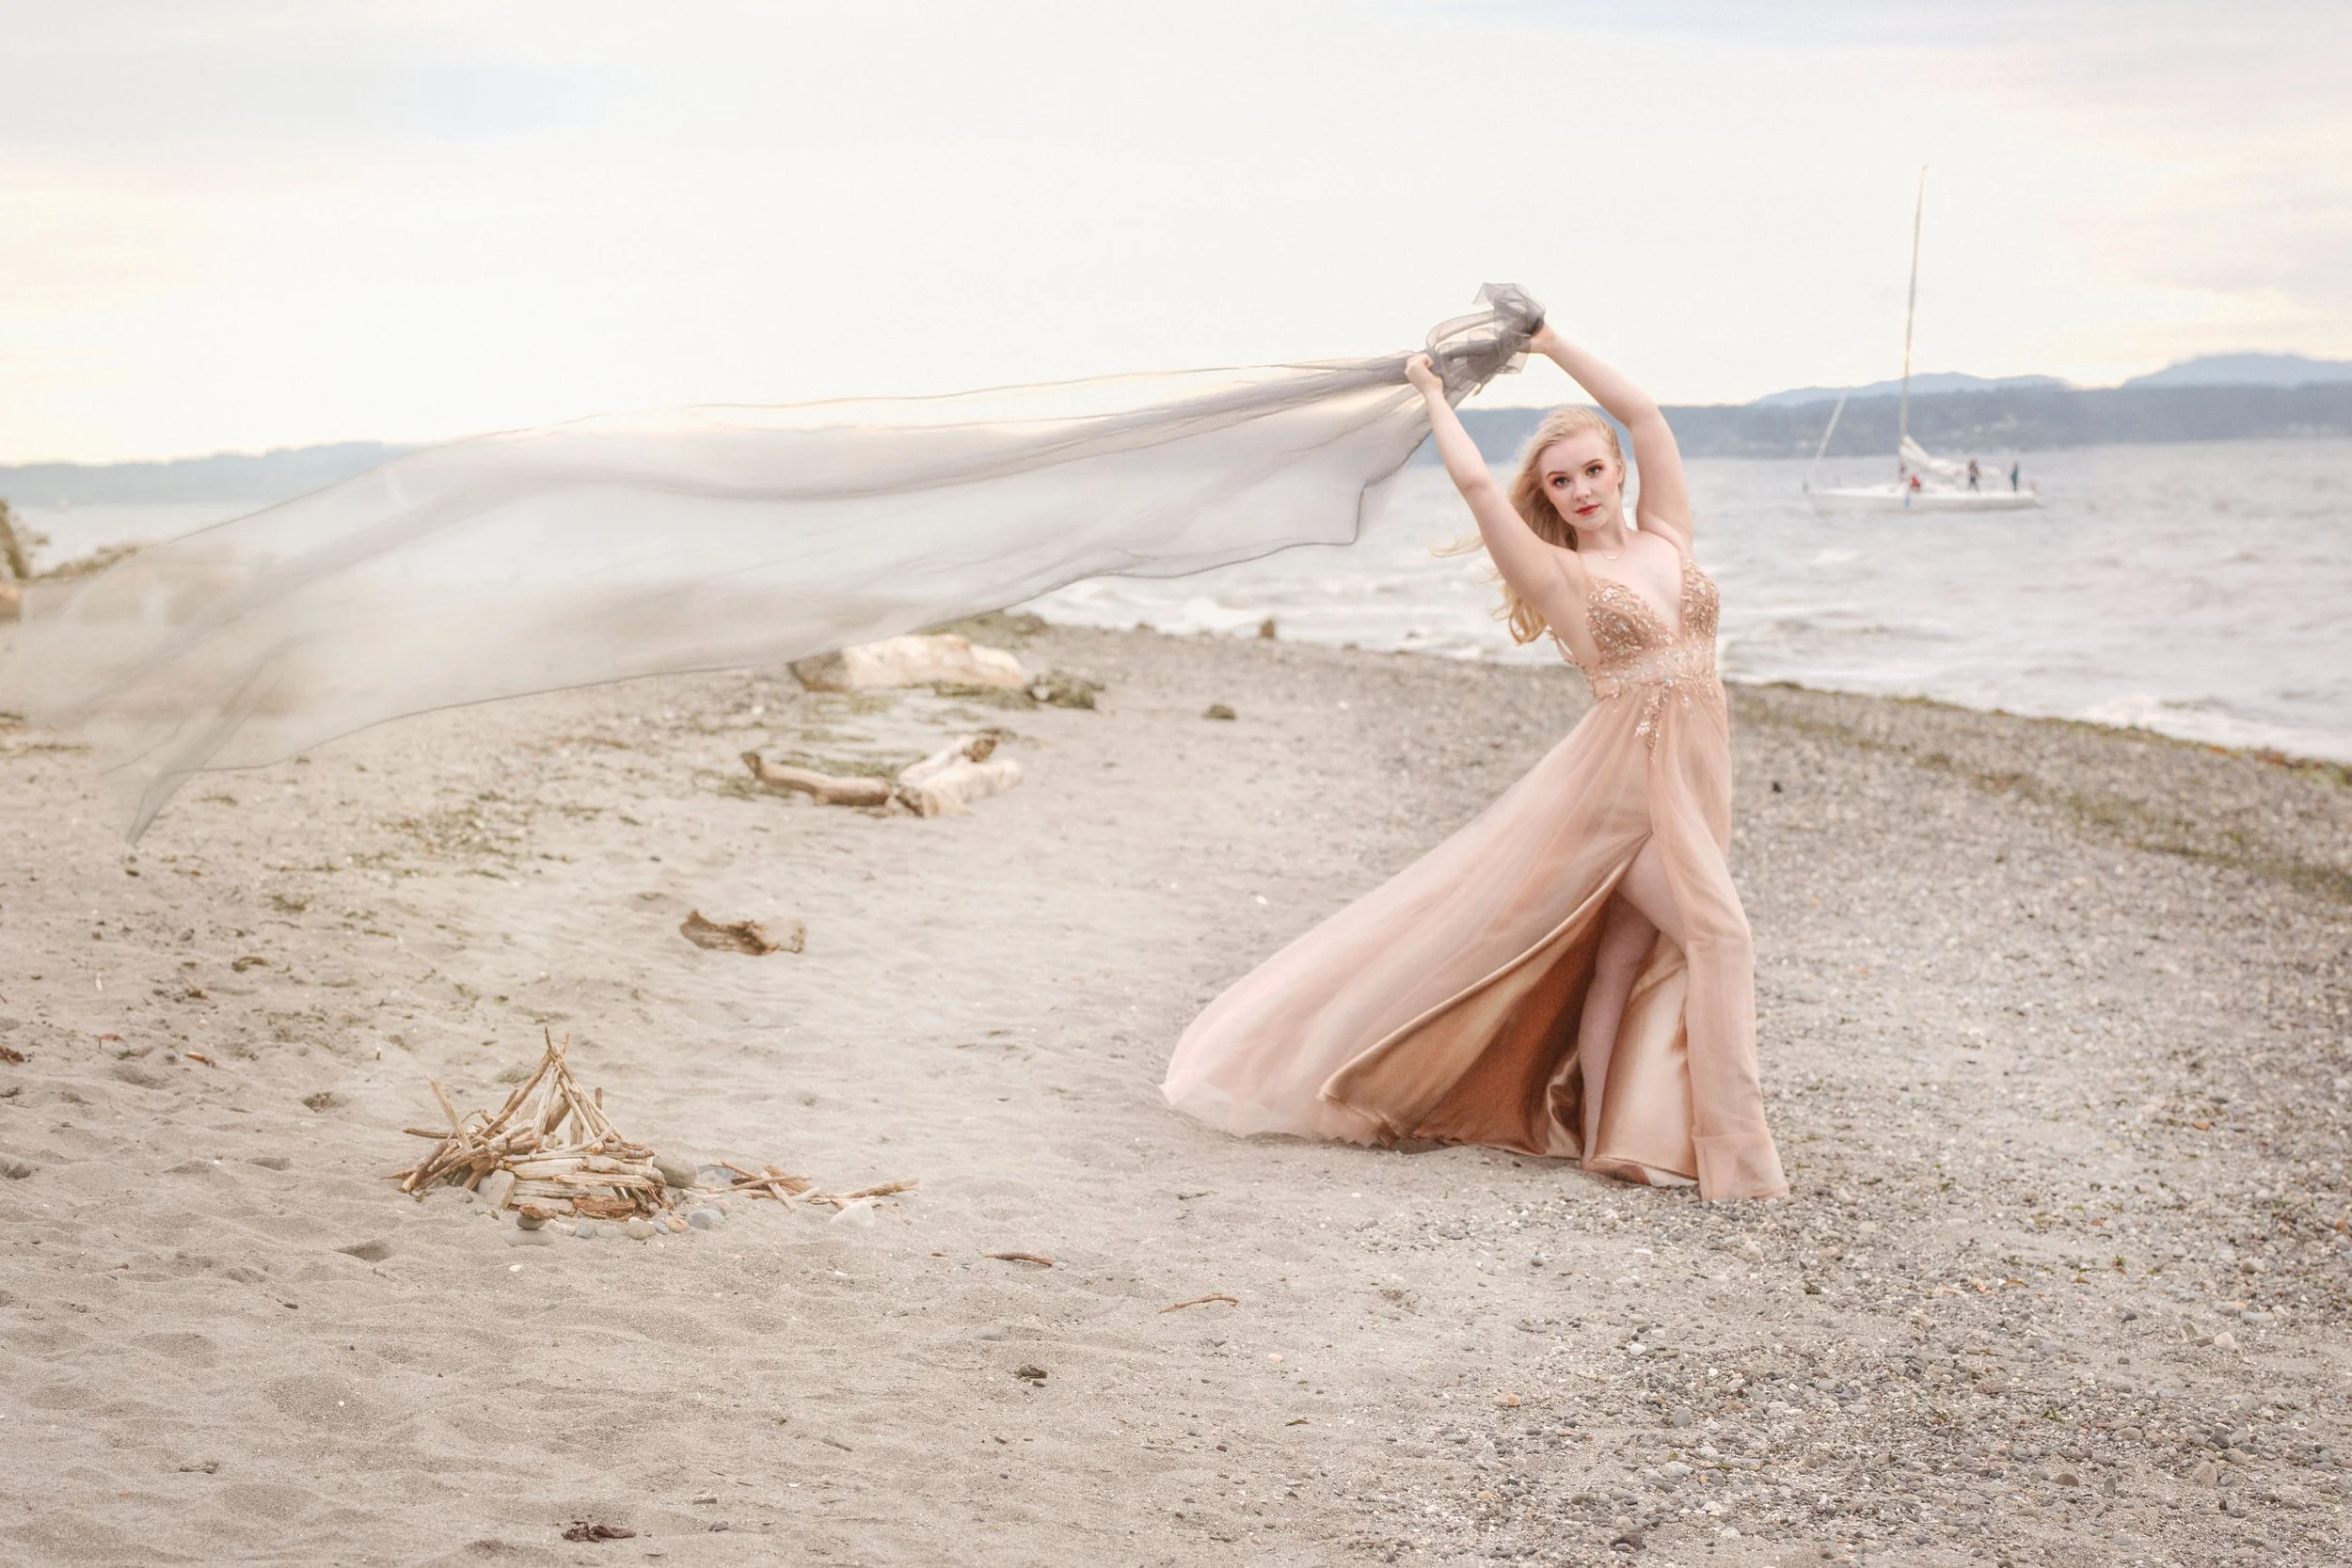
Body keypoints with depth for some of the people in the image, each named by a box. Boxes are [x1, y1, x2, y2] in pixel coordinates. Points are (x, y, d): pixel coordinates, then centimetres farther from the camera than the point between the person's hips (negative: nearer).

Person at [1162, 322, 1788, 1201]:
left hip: (1696, 773, 6)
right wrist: (1433, 394, 7)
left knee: (1624, 961, 8)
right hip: (1627, 774, -6)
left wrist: (1550, 344, 13)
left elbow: (1645, 416, 9)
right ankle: (1733, 1155, -15)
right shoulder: (1556, 574, -2)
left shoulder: (1666, 539, 11)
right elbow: (1474, 481, -8)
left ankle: (1602, 1136, 13)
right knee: (1718, 937, -16)